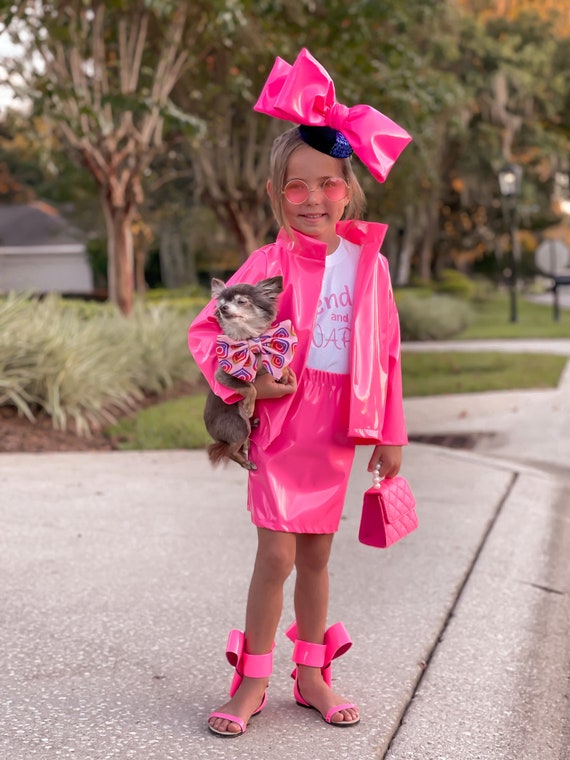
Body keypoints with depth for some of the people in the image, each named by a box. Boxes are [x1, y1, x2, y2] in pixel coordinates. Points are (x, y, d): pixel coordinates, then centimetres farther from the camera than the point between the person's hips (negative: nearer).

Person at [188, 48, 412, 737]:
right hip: (280, 424, -3)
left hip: (337, 432, 3)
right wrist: (246, 381, -18)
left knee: (316, 556, 13)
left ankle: (312, 675, 26)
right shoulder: (270, 264, -6)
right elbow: (205, 329, -4)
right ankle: (252, 681, 14)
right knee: (276, 556, -1)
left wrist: (389, 435, 9)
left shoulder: (369, 265, 3)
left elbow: (386, 356, 8)